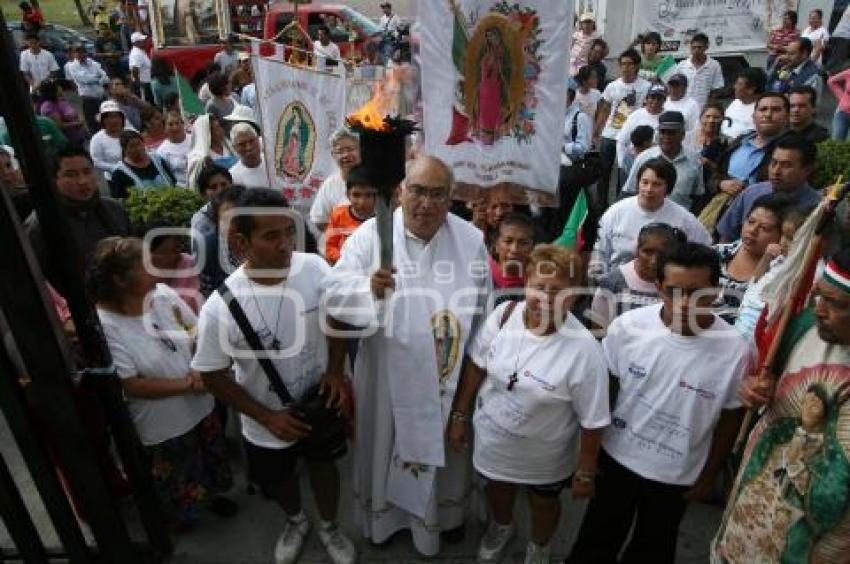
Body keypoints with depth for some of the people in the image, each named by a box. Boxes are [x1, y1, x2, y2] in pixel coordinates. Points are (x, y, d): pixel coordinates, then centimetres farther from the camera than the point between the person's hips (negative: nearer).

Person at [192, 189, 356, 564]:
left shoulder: (315, 269, -23)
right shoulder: (220, 307, -28)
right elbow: (212, 377, -15)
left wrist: (336, 371, -17)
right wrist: (267, 416, -17)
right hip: (267, 423, -1)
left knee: (323, 465, 26)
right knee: (280, 478, 26)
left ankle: (328, 526, 57)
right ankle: (296, 522, 61)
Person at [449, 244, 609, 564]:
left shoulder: (584, 349, -31)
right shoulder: (503, 314, -20)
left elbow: (592, 421, -19)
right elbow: (476, 366, -5)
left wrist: (585, 474, -10)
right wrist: (459, 415, 1)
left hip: (545, 455, -3)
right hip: (492, 438, 3)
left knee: (543, 503, 27)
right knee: (497, 487, 31)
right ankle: (501, 527, 66)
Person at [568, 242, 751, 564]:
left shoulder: (734, 350, -22)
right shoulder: (628, 325, -20)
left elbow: (731, 418, -6)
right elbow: (606, 386, -5)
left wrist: (709, 476, 3)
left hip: (676, 475, 0)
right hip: (615, 457, 1)